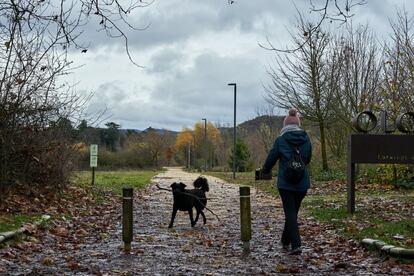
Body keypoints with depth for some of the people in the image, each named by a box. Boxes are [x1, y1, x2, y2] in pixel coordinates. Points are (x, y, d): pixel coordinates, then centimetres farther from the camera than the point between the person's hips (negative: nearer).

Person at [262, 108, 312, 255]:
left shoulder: (280, 140, -8)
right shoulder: (306, 139, 1)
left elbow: (271, 158, 2)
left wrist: (265, 170, 23)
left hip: (285, 183, -4)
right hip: (302, 183, 4)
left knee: (290, 213, 0)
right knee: (293, 211, 17)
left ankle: (296, 245, -11)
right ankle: (285, 241, 30)